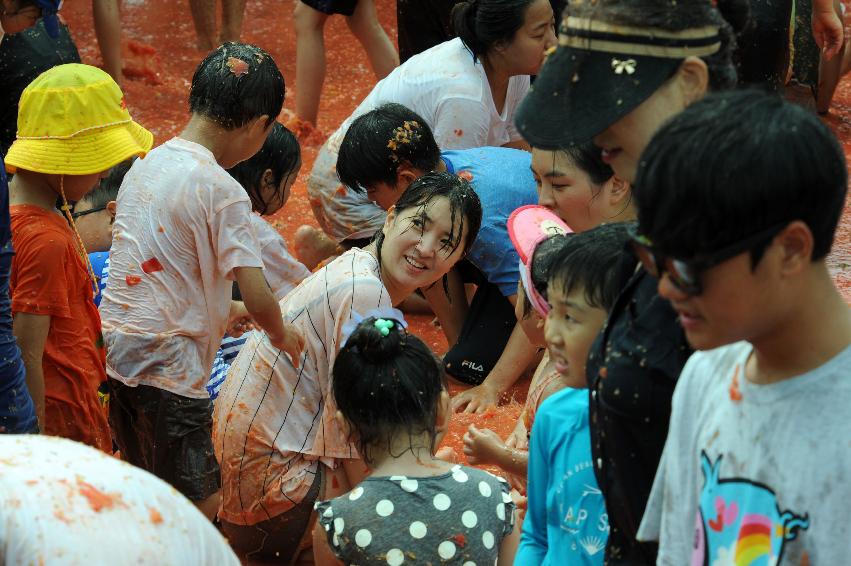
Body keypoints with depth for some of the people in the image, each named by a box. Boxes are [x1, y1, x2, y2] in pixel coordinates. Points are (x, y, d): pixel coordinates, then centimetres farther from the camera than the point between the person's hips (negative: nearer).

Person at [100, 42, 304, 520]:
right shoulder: (223, 191, -15)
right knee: (203, 510, 1)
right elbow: (259, 299, -17)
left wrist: (222, 310, 26)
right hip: (167, 369, -8)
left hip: (115, 354, 8)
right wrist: (281, 334, 3)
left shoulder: (146, 164, 8)